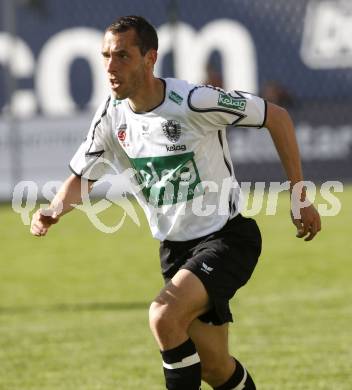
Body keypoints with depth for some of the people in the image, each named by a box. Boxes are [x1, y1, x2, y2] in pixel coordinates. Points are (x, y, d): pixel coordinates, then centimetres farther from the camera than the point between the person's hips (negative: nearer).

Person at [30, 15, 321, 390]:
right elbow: (82, 177, 10)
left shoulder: (194, 101, -22)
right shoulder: (112, 116, -4)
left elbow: (277, 117, -12)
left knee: (164, 316, -28)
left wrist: (300, 197, -8)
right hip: (175, 247, 6)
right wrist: (53, 211, -13)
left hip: (226, 236, -6)